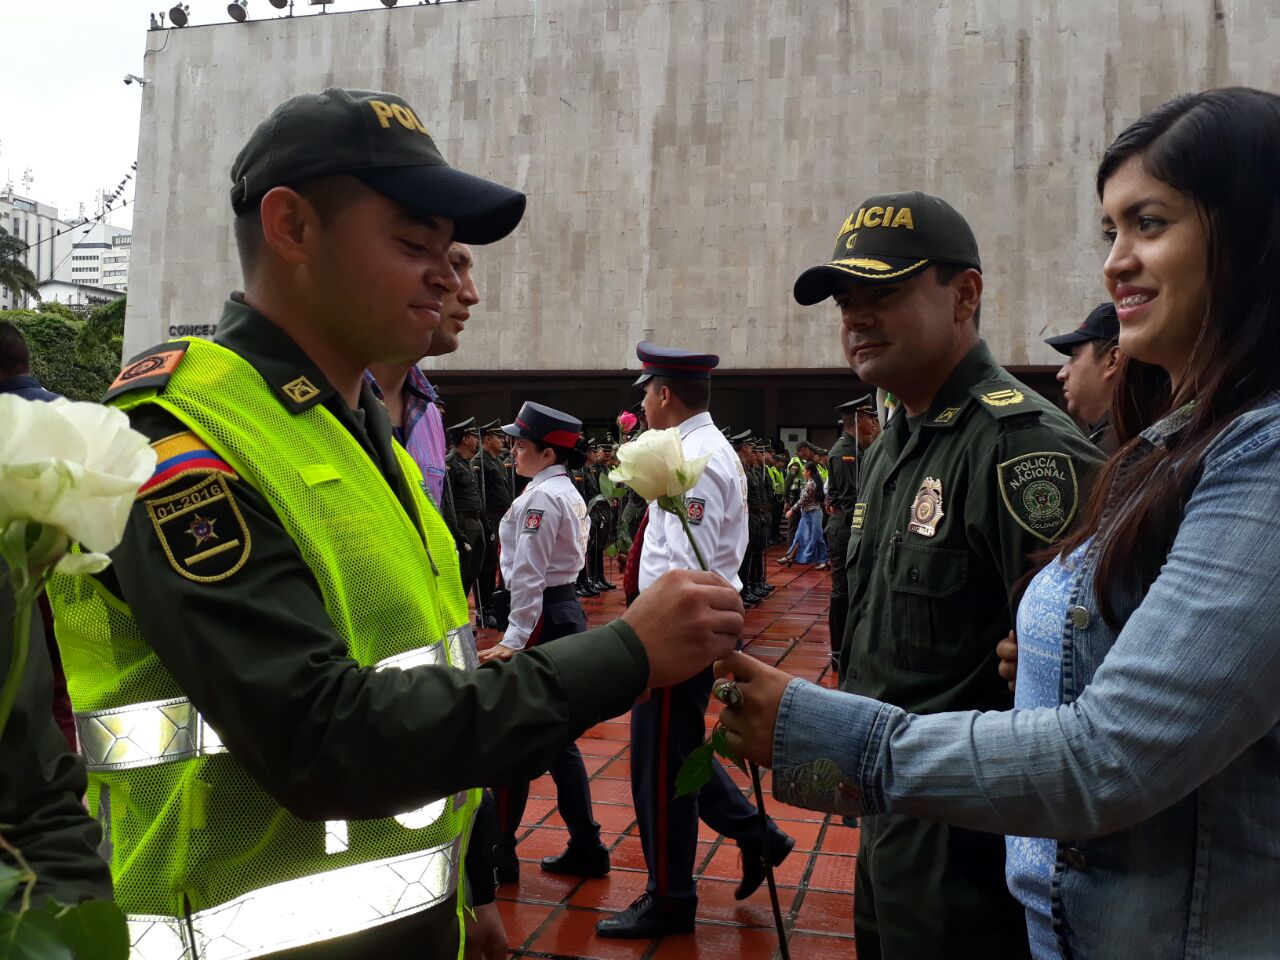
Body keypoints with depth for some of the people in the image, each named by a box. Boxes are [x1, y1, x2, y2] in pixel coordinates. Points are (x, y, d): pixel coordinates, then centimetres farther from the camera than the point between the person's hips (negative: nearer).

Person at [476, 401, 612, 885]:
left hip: (543, 617, -10)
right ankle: (586, 847, 19)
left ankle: (500, 853, 11)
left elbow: (528, 575, -20)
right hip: (566, 610, 10)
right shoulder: (568, 492, 14)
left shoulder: (540, 496, -15)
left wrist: (514, 639, -21)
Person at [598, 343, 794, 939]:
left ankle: (669, 901, 18)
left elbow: (687, 567, -26)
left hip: (681, 628, -10)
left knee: (660, 761, 3)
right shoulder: (708, 449, 13)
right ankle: (755, 834, 30)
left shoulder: (694, 460, -19)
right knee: (674, 750, 21)